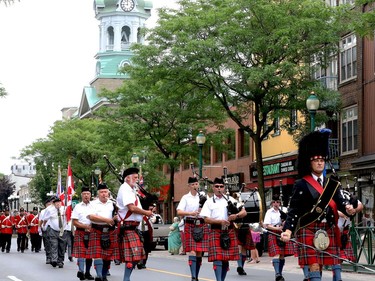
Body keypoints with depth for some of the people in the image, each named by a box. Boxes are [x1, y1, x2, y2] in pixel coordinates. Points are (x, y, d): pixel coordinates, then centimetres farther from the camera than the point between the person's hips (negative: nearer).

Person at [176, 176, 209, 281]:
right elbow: (179, 212, -8)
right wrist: (191, 213, -23)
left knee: (199, 253, 5)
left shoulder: (203, 197, 11)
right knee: (192, 252, -11)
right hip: (190, 226, -3)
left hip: (202, 226, 3)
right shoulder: (186, 197, 4)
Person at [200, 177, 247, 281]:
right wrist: (220, 221, -17)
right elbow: (206, 219, -3)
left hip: (229, 232, 3)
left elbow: (244, 212, 8)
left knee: (226, 258, 8)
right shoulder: (209, 202, 6)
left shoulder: (230, 199, 11)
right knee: (217, 258, -11)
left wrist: (236, 216, -14)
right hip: (216, 232, -3)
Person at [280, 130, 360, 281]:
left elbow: (340, 201, -1)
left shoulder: (332, 184, 13)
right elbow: (293, 209, -7)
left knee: (319, 266, 11)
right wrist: (288, 230, -20)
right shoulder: (301, 185, -3)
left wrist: (348, 209, -25)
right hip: (309, 230, -5)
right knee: (314, 267, -10)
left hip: (327, 231, 5)